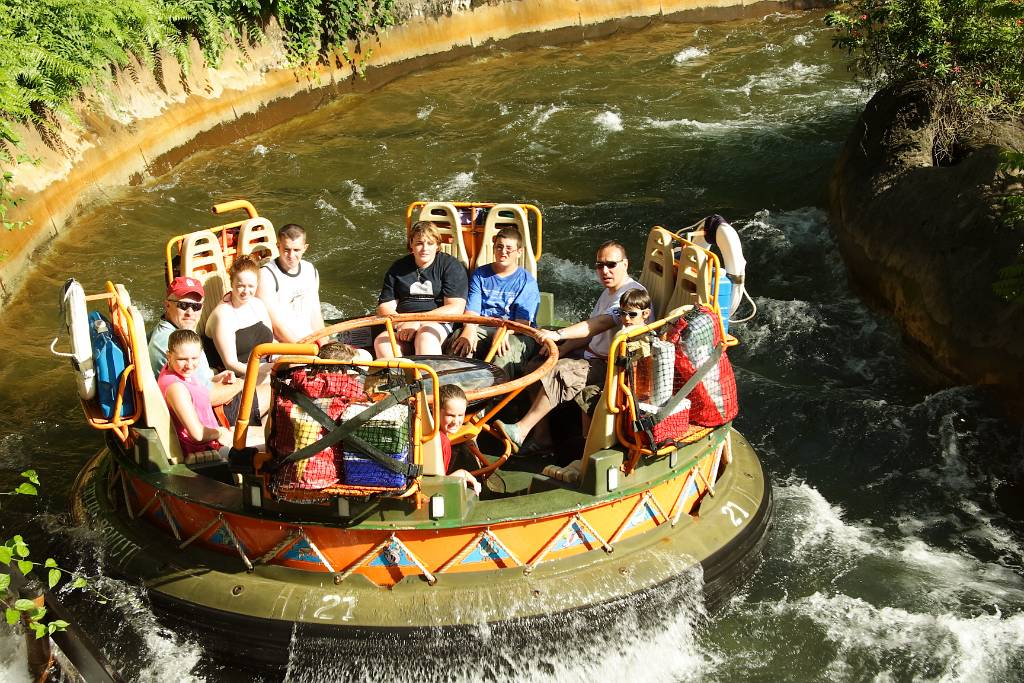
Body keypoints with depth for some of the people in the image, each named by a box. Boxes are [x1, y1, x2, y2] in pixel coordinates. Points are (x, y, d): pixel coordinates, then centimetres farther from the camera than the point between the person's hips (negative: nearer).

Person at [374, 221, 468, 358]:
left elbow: (456, 309, -6)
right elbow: (385, 307, 14)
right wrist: (401, 323, -9)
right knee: (381, 342, -30)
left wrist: (418, 321, -15)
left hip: (438, 323, -3)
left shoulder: (450, 265, 5)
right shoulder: (398, 268, 18)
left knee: (425, 336, -39)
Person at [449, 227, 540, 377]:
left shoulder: (527, 281, 7)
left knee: (505, 353, -37)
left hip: (514, 332, -2)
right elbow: (471, 309, 5)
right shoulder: (480, 275, 17)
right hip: (481, 329, 3)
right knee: (461, 343, -31)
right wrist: (469, 330, -19)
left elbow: (523, 320, -4)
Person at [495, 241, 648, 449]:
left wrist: (558, 334, -38)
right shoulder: (609, 292, 19)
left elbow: (598, 324, -29)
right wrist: (561, 349, 4)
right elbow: (589, 333, 20)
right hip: (593, 358, 10)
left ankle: (521, 430, -26)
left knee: (561, 371, -30)